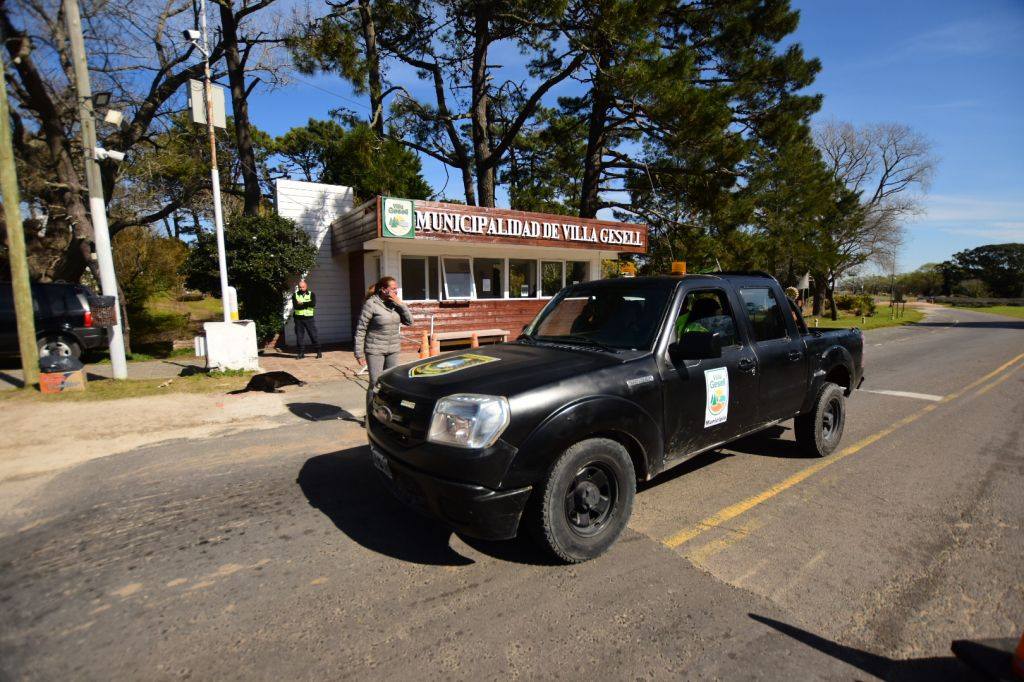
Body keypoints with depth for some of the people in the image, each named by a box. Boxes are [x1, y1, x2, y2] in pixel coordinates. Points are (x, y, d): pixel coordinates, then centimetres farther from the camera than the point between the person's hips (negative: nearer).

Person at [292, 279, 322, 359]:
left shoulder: (311, 294, 6)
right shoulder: (295, 295, 8)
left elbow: (313, 303, -13)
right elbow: (295, 305, -8)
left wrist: (302, 303, -13)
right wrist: (307, 305, -14)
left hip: (309, 318, -2)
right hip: (298, 318, 2)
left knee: (313, 335, -2)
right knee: (299, 336, 3)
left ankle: (318, 352, 6)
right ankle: (301, 353, 11)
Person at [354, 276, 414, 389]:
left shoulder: (394, 303, 4)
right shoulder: (371, 304, -12)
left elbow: (409, 321, 1)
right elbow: (360, 330, -9)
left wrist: (400, 303, -11)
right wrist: (359, 354, -11)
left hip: (393, 350, 5)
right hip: (375, 350, -5)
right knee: (376, 383, -5)